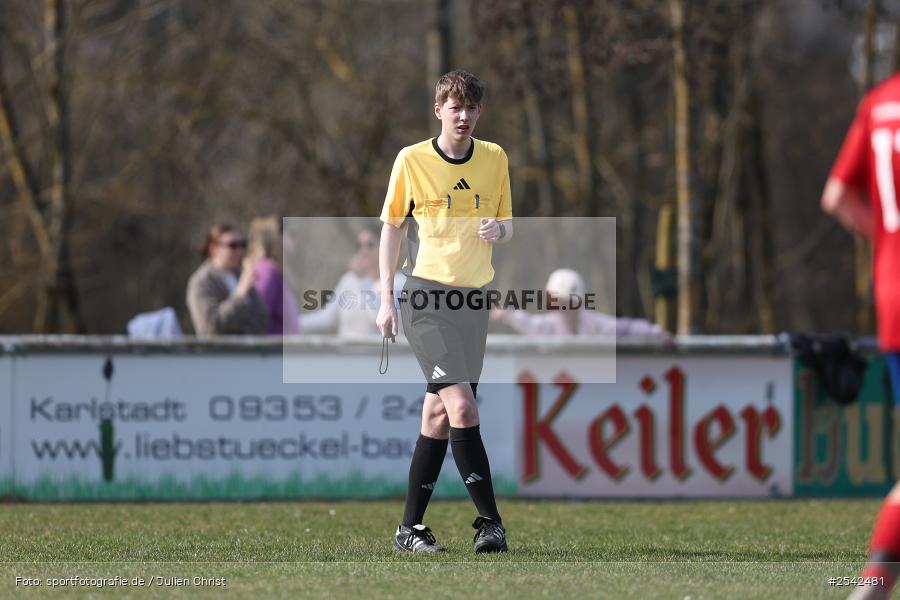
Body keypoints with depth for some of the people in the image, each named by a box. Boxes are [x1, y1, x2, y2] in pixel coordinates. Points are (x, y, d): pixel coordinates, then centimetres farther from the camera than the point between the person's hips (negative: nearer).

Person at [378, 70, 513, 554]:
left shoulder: (495, 159, 6)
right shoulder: (412, 160, -4)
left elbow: (507, 226, 14)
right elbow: (391, 227, 3)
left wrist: (500, 229, -11)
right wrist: (386, 299, -1)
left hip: (473, 297, 4)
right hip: (425, 295, -4)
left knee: (438, 416, 6)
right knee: (461, 405, -18)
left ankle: (410, 528, 14)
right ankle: (490, 522, -16)